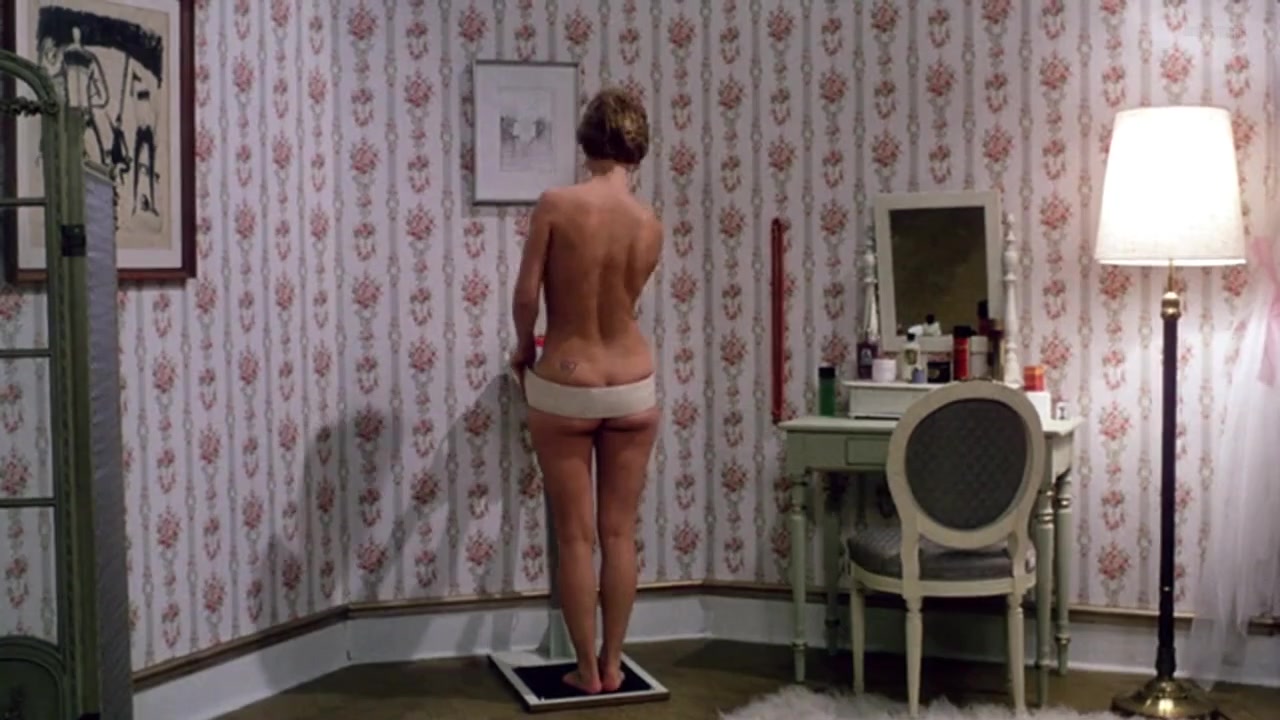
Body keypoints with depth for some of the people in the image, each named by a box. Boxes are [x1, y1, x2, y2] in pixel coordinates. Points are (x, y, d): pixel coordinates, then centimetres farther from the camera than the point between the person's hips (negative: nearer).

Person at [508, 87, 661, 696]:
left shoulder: (555, 204, -13)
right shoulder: (651, 225, -2)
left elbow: (526, 295, -11)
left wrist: (524, 350, 9)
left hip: (563, 389, -3)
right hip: (632, 388, 3)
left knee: (575, 537, 7)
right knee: (619, 533, 12)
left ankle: (587, 670, 16)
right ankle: (612, 665, 21)